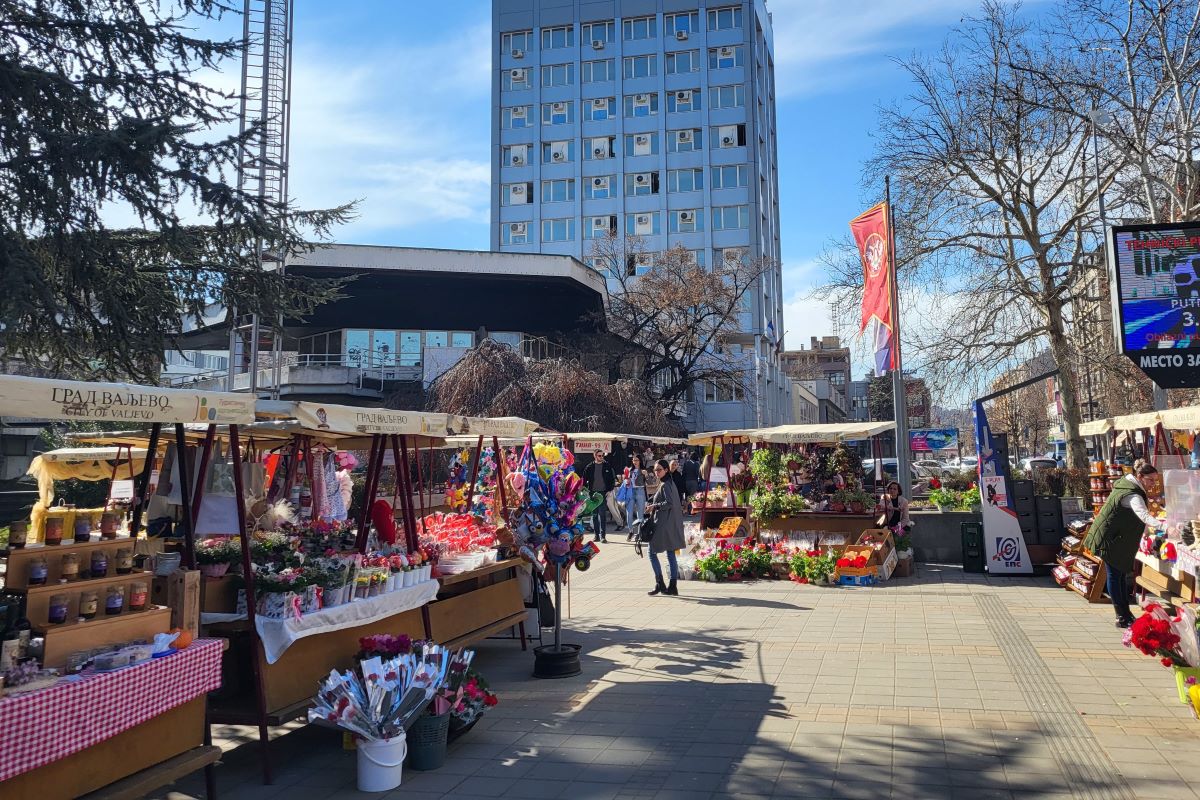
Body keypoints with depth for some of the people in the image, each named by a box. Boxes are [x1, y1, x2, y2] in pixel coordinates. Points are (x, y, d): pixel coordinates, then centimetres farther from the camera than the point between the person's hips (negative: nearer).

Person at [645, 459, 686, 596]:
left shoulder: (665, 485, -13)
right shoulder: (670, 483, 15)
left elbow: (669, 503, -24)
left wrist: (654, 506, -12)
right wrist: (654, 507, 14)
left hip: (663, 525, -9)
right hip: (671, 525, 9)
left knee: (652, 552, -1)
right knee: (671, 554, 9)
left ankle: (659, 583, -1)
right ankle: (673, 586, 11)